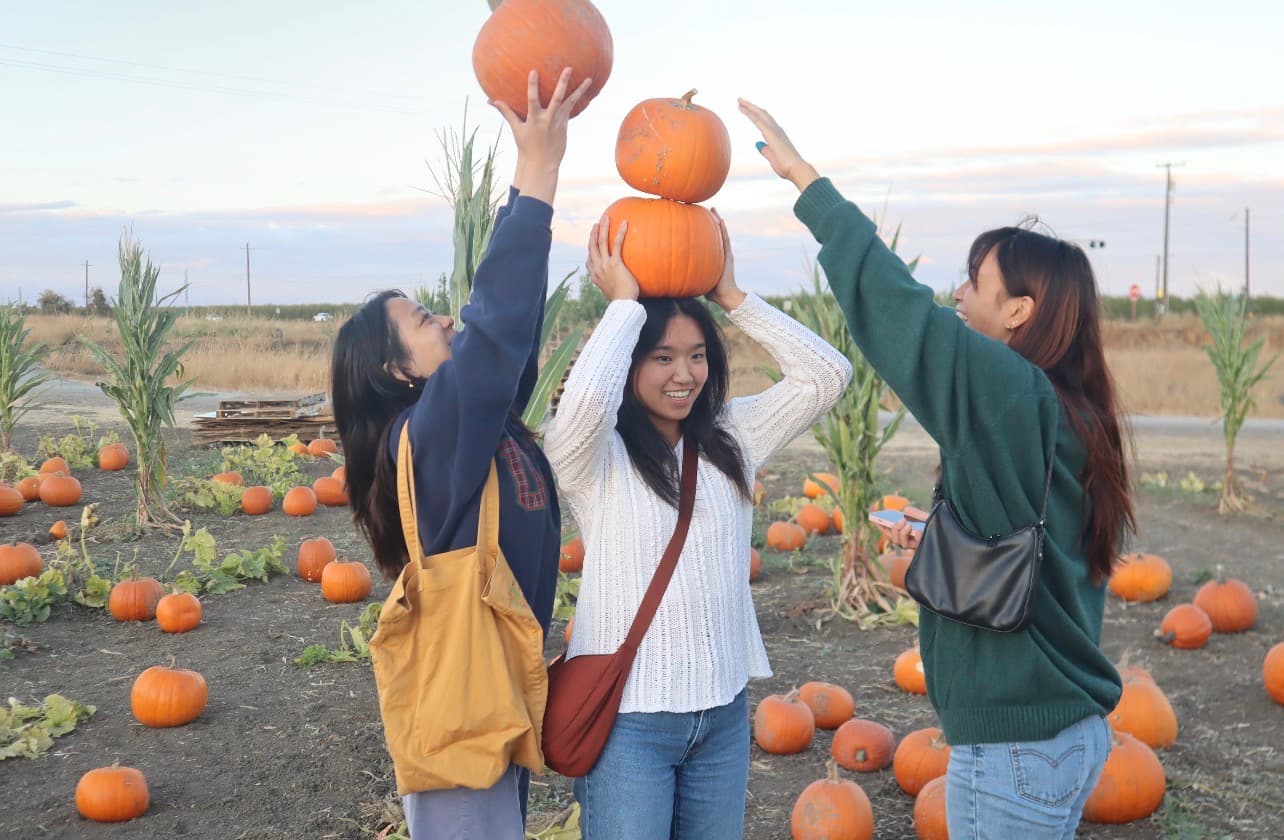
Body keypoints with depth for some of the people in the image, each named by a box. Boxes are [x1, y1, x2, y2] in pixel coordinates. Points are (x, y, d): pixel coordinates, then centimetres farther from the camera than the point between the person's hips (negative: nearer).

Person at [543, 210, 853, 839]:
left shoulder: (731, 438, 4)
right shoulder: (593, 454, -11)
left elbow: (825, 375, 0)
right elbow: (585, 400, -34)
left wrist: (732, 297, -3)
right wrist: (623, 303, -18)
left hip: (724, 709, 5)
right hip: (627, 715, -5)